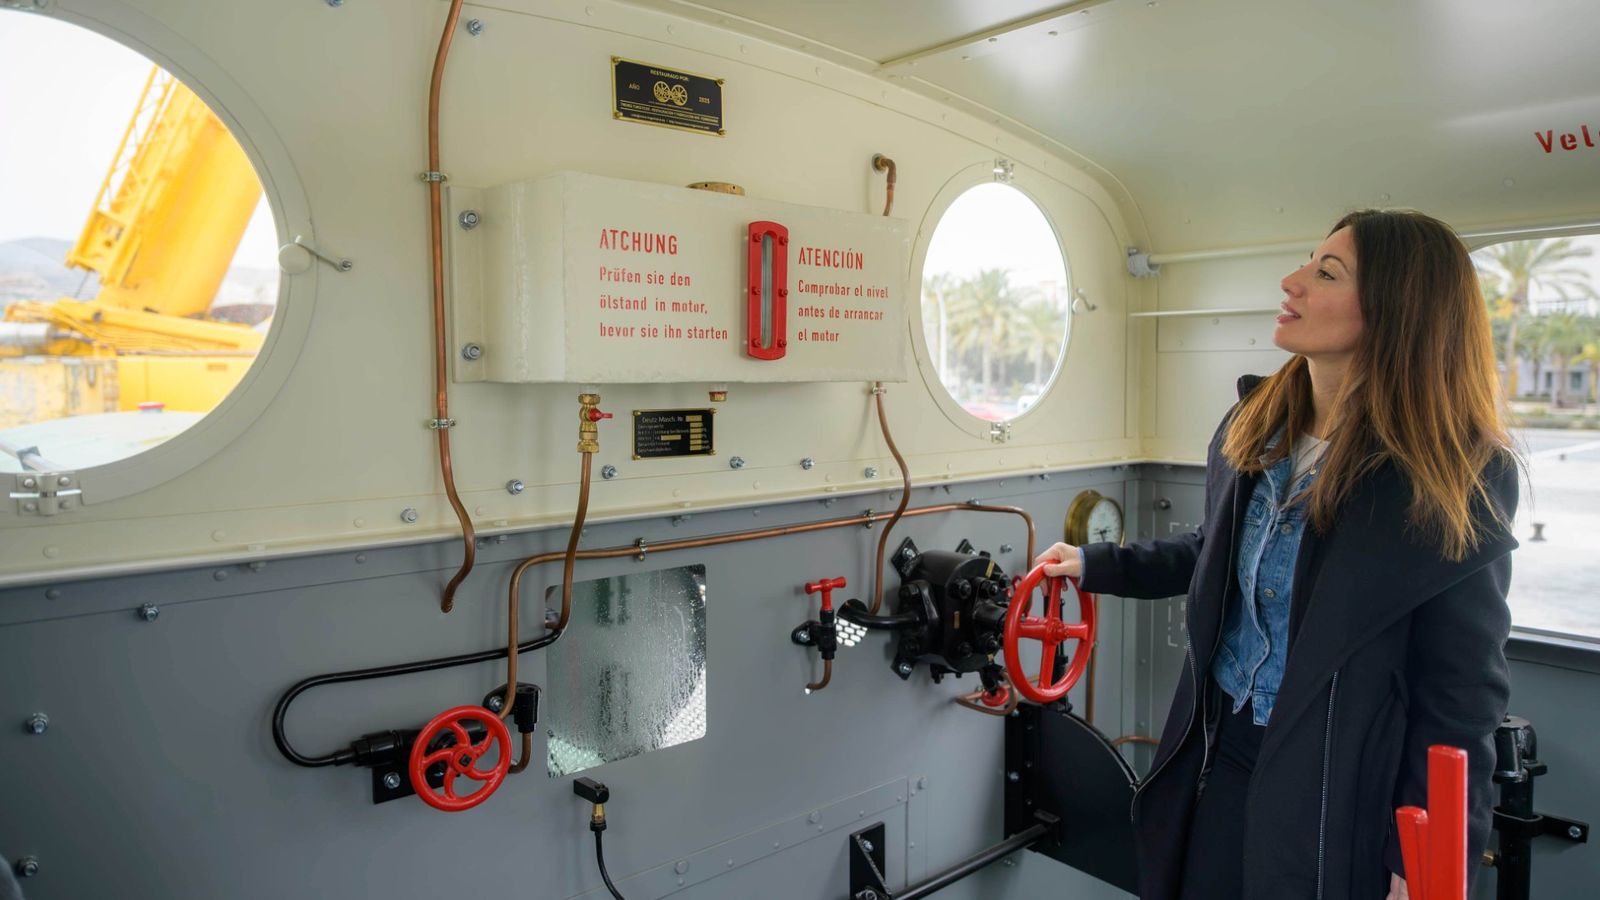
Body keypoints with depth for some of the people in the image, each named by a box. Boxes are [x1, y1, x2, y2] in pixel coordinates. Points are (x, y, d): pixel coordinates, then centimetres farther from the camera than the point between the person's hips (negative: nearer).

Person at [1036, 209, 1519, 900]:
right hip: (1217, 758, 6)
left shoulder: (1459, 476, -18)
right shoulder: (1252, 424, -1)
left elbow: (1461, 689, -15)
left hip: (1337, 792, -5)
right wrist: (1095, 565, 16)